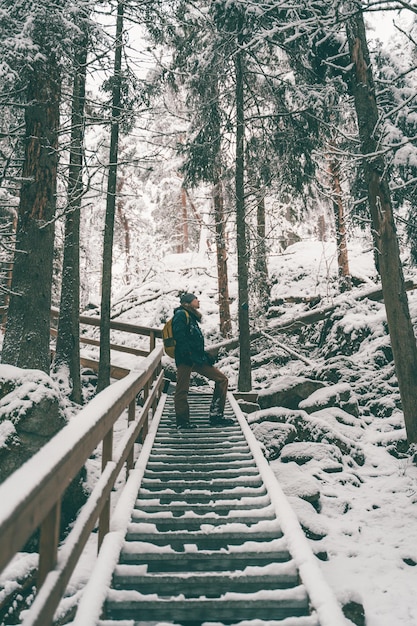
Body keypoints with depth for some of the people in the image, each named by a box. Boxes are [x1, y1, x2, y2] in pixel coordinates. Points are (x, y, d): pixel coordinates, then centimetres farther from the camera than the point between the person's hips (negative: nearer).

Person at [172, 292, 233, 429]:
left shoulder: (192, 317, 25)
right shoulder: (181, 314, -3)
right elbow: (179, 336, -16)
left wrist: (205, 355, 17)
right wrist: (186, 353, -23)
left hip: (196, 358, 9)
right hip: (185, 358, -9)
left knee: (222, 379, 4)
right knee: (182, 390, -3)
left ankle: (216, 415, 4)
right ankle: (182, 421, 8)